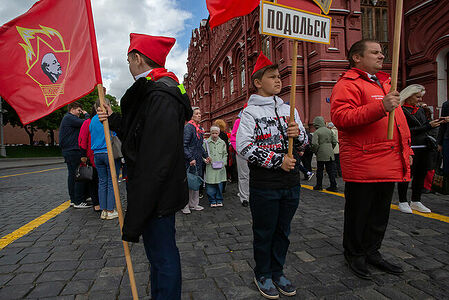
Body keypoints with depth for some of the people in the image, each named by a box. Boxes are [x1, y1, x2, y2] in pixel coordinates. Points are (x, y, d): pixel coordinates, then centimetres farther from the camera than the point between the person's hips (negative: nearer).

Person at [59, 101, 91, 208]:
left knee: (72, 175, 13)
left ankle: (73, 199, 20)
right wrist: (86, 114, -2)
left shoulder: (66, 118, 23)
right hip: (73, 151, -11)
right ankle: (79, 201, -8)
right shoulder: (70, 118, -10)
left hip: (67, 151, 11)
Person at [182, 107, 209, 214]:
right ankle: (185, 205, 10)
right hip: (189, 161, -8)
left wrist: (205, 155, 15)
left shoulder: (199, 128, 14)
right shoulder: (188, 127, -12)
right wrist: (190, 159, -22)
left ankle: (194, 204, 23)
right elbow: (184, 145, -18)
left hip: (198, 160, 8)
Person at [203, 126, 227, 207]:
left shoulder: (222, 143, 10)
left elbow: (225, 154, 14)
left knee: (220, 184, 6)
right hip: (210, 167, -2)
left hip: (220, 167, 2)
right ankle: (212, 201, 13)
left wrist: (223, 163, 3)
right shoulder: (206, 142, 3)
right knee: (210, 185, -1)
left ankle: (219, 200, 19)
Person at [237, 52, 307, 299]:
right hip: (264, 184, -5)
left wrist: (298, 133, -10)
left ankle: (277, 272, 36)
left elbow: (304, 143, 13)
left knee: (283, 230, 17)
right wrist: (278, 161, -16)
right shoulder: (250, 112, -5)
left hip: (291, 182, 5)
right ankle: (262, 275, 31)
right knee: (264, 232, 10)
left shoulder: (289, 109, 10)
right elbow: (244, 147, -14)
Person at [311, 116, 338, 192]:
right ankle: (333, 186, 8)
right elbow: (334, 142, 8)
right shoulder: (329, 130, 7)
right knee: (331, 170, 7)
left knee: (319, 170, 7)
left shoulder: (316, 132, -8)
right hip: (330, 154, 5)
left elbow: (314, 144, -17)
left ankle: (319, 186, 15)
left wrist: (315, 152, -2)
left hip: (321, 154, -4)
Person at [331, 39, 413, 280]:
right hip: (362, 164, -9)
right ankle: (355, 255, 24)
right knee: (359, 213, 5)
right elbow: (340, 117, -23)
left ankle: (372, 252, 35)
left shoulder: (385, 83, 22)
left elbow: (399, 119, 27)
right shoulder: (348, 84, -7)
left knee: (380, 213, 18)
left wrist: (406, 149, 21)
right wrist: (380, 107, -28)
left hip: (388, 164, 9)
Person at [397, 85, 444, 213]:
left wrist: (438, 122, 6)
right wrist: (428, 126, -14)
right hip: (410, 148, -8)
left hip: (424, 147, 8)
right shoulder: (401, 111, -7)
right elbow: (408, 130, -14)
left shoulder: (421, 110, 19)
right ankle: (403, 202, 9)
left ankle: (416, 201, 22)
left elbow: (426, 127, 22)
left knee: (421, 174, 10)